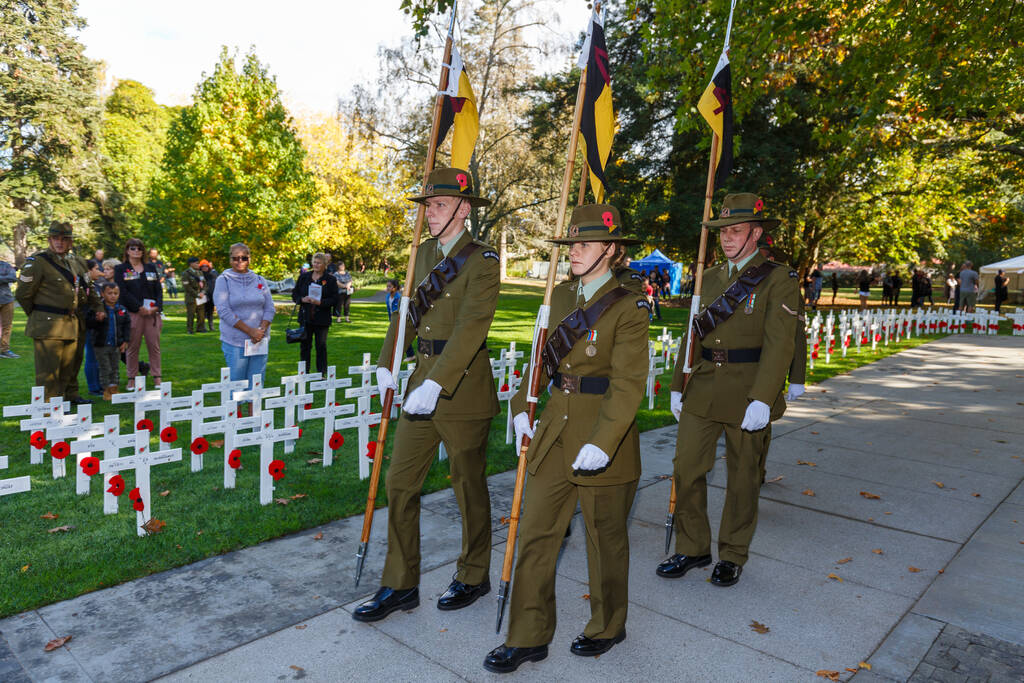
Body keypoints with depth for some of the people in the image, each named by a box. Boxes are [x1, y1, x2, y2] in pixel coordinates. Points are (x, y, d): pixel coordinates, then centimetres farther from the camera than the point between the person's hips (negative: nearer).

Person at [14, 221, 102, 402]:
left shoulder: (77, 262, 13)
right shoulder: (37, 262, -8)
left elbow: (89, 289, 27)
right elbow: (22, 294, -5)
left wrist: (98, 307, 15)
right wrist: (37, 316, 2)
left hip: (74, 324, 7)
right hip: (48, 326, -7)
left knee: (71, 365, 17)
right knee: (48, 368, -5)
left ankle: (71, 395, 32)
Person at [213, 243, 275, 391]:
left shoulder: (259, 281, 11)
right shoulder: (224, 280, 0)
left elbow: (269, 309, 9)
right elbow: (224, 311, -10)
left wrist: (261, 330, -10)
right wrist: (250, 331, -16)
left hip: (259, 341, 3)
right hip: (234, 342, -3)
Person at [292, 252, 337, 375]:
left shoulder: (331, 280, 0)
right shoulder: (304, 277, 9)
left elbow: (334, 299, -5)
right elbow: (294, 294, 12)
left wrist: (320, 302, -19)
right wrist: (302, 299, -9)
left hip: (322, 319, -3)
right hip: (305, 318, 3)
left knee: (321, 346, 1)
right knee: (304, 345, 7)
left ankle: (321, 373, 11)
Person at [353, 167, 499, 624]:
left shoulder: (482, 261, -12)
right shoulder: (424, 253, 11)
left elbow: (471, 327, -24)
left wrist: (435, 384, -32)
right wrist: (386, 365, 7)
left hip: (462, 384, -7)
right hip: (423, 379, 7)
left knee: (469, 486, 9)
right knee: (399, 482, 9)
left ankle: (474, 576, 30)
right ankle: (400, 586, 23)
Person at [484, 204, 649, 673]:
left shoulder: (627, 307, -11)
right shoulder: (560, 296, 8)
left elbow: (627, 385, -17)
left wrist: (601, 443, -24)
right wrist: (522, 409, 7)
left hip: (605, 436, -5)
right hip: (554, 431, 6)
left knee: (605, 537, 12)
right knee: (535, 534, 8)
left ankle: (607, 626, 35)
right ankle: (528, 637, 22)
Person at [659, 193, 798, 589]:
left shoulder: (779, 279, -5)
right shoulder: (709, 278, 12)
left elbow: (778, 344, -14)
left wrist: (762, 399, -22)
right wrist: (677, 386, 11)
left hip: (748, 395, -5)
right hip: (703, 390, 5)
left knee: (742, 480, 9)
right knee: (686, 469, 4)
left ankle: (733, 556, 27)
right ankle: (692, 549, 22)